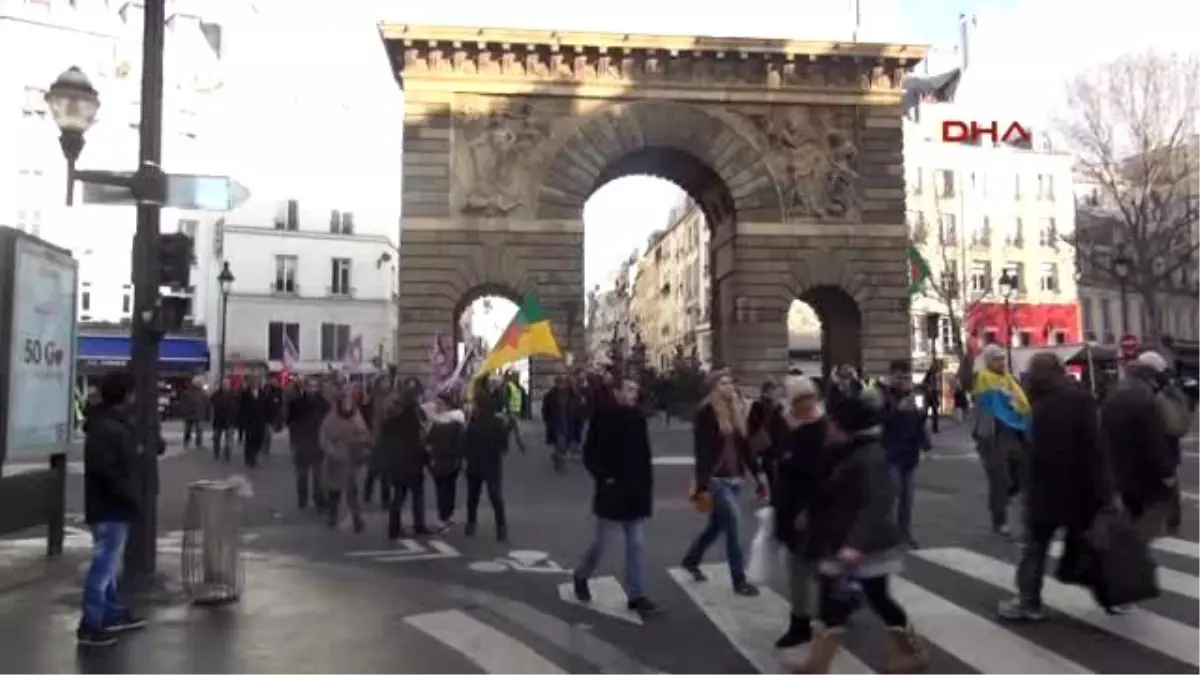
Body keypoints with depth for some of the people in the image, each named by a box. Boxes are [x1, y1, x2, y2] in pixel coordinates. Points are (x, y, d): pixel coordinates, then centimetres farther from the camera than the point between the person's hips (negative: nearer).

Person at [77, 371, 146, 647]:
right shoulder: (105, 428, -21)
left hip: (112, 505, 11)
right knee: (103, 564, -4)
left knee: (108, 562, 19)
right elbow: (106, 470, -29)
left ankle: (113, 612, 31)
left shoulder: (114, 423, 11)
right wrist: (132, 497, -22)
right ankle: (90, 625, 4)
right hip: (109, 507, -11)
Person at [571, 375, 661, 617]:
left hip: (635, 492, 5)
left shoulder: (638, 418, 4)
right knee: (600, 542, 8)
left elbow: (644, 456, 12)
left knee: (636, 545, 6)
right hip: (611, 492, -5)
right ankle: (580, 576, 34)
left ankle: (636, 595, 14)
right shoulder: (604, 417, -11)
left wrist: (647, 486, 7)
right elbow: (589, 452, -10)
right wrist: (602, 477, -16)